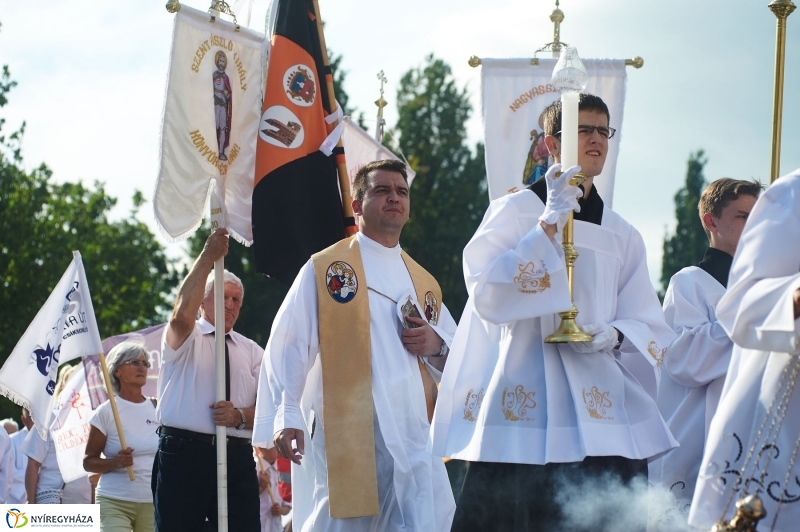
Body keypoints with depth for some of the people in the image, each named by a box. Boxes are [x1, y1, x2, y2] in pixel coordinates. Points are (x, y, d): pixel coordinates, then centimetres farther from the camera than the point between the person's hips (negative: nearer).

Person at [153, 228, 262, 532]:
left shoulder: (251, 352, 17)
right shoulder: (186, 338, 7)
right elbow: (182, 313, -18)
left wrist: (240, 416, -13)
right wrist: (207, 258, -21)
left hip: (236, 458, 3)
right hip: (183, 453, -3)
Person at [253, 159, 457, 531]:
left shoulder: (424, 284, 21)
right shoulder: (323, 271, 5)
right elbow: (289, 346, -4)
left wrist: (437, 346, 1)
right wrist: (285, 416, -16)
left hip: (415, 436, 4)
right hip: (347, 435, -4)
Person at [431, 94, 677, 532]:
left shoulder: (622, 235, 15)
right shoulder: (514, 211, 2)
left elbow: (652, 329, 12)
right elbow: (487, 296, -12)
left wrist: (614, 335, -10)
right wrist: (549, 225, -14)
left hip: (606, 421, 4)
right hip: (523, 417, -4)